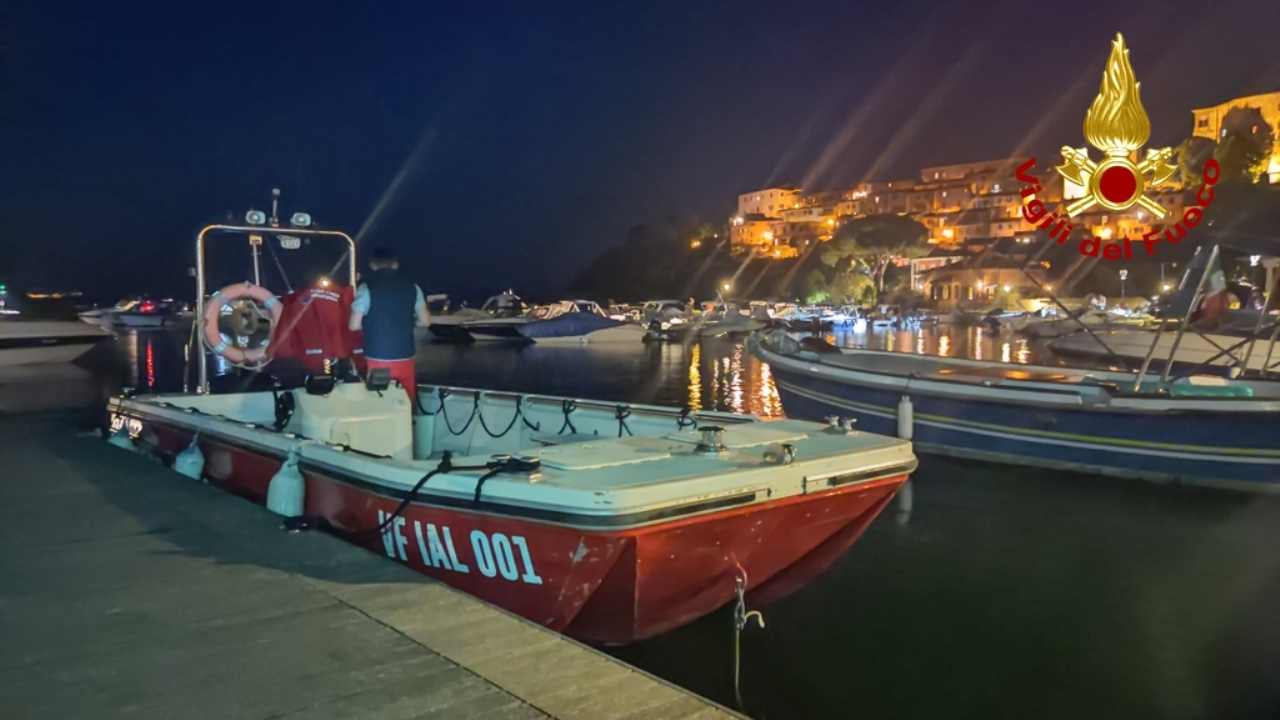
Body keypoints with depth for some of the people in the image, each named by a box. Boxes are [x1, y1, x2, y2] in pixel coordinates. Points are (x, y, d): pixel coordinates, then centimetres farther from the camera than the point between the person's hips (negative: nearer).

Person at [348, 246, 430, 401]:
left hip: (378, 358, -3)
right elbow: (425, 321, 6)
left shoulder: (367, 287, -6)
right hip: (405, 357, 3)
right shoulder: (411, 286, 3)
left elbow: (354, 325, -6)